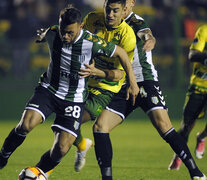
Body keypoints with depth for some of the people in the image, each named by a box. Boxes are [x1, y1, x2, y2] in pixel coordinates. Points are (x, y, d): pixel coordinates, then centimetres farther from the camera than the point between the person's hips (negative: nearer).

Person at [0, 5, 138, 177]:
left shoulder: (91, 43, -21)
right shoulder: (51, 34, -11)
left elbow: (121, 53, -7)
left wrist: (132, 83, -2)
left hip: (74, 98, -2)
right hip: (48, 90, 2)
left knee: (61, 149, -12)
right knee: (26, 124, -25)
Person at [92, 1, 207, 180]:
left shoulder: (136, 21, -5)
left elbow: (146, 34, -28)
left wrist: (149, 40, -52)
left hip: (145, 81, -7)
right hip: (123, 88, 7)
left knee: (164, 126, -20)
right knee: (100, 126, -7)